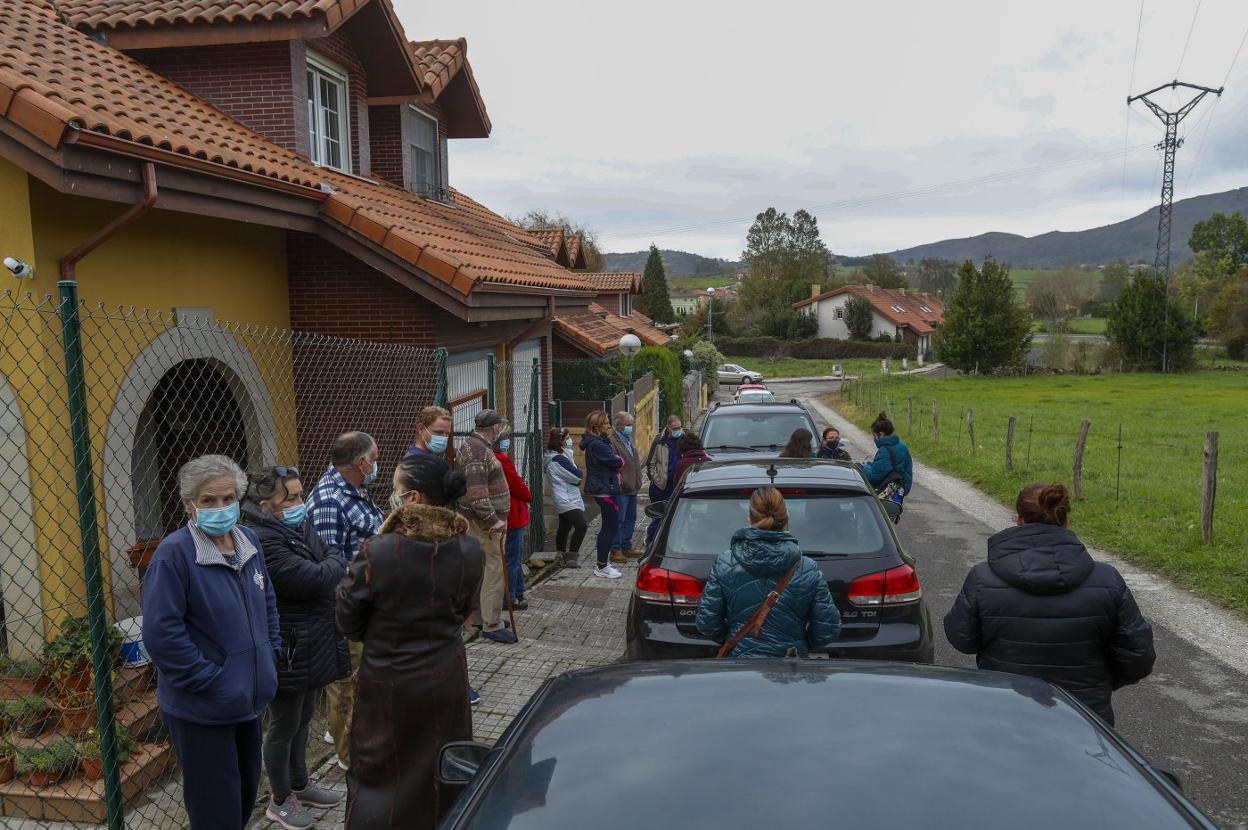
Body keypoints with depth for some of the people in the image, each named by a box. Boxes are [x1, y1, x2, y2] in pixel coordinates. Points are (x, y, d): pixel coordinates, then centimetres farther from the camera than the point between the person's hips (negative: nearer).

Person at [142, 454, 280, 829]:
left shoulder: (249, 541, 2)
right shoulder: (174, 554, -20)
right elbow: (161, 633, -23)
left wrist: (270, 652, 8)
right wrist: (208, 679, -20)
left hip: (248, 699, 7)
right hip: (201, 708, -7)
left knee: (246, 791, 23)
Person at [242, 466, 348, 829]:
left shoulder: (300, 529, 7)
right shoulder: (262, 541, -24)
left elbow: (339, 563, 8)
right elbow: (314, 579, -27)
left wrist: (329, 567, -13)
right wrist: (334, 565, -9)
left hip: (310, 645, 9)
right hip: (287, 650, -9)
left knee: (303, 719, 23)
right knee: (284, 726, 9)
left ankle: (300, 786, 41)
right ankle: (280, 801, 28)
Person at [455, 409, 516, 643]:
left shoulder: (473, 446, 14)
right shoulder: (479, 452, -20)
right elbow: (476, 494, -27)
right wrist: (493, 520, -25)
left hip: (482, 521, 11)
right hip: (484, 523, -11)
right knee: (494, 571, -6)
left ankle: (478, 617, 28)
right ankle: (492, 625, 0)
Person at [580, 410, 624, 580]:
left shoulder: (597, 442, 15)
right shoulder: (597, 445, -19)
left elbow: (613, 463, 14)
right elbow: (617, 462, -21)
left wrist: (616, 461, -5)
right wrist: (619, 460, -1)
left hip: (603, 490, 11)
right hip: (606, 490, -11)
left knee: (608, 527, 18)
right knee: (611, 528, -4)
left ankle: (603, 562, 26)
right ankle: (602, 567, 3)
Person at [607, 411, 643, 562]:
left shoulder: (629, 440, 17)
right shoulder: (611, 441, -14)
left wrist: (638, 482, 20)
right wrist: (619, 481, -21)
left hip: (632, 488, 9)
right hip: (621, 488, -9)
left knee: (631, 518, 16)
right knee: (619, 520, -5)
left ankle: (627, 546, 26)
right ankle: (615, 550, 2)